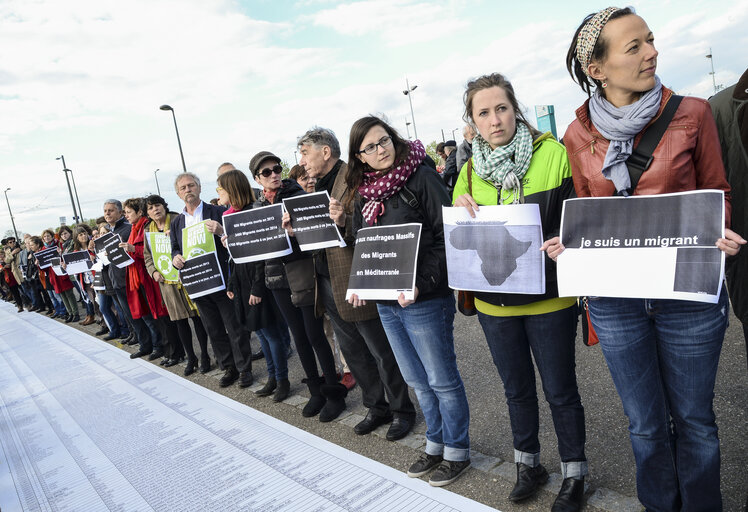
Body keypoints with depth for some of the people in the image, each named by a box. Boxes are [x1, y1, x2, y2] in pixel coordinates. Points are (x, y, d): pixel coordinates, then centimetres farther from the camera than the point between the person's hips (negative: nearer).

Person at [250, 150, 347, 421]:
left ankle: (334, 392, 14)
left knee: (315, 335, -2)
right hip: (278, 277, 5)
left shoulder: (298, 196, -4)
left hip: (304, 273, -5)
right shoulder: (258, 207, 11)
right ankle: (316, 390, 26)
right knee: (299, 336, 12)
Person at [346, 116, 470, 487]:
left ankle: (457, 451, 28)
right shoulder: (363, 193, 9)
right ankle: (435, 444, 38)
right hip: (385, 303, 7)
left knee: (442, 380, 7)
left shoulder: (421, 177, -10)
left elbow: (446, 236, -15)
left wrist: (421, 283, -22)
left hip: (424, 300, -7)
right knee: (417, 381, 19)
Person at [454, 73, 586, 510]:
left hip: (548, 297, -3)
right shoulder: (470, 171, 4)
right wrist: (461, 211, -14)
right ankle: (529, 465, 42)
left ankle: (574, 476, 35)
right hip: (494, 302, 4)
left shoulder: (554, 154, -8)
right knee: (517, 389, 20)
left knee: (560, 391, 11)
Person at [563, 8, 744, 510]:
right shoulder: (578, 136, 1)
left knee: (693, 420, 14)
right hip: (614, 296, 1)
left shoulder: (692, 114, -3)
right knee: (646, 424, 16)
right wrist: (566, 244, -9)